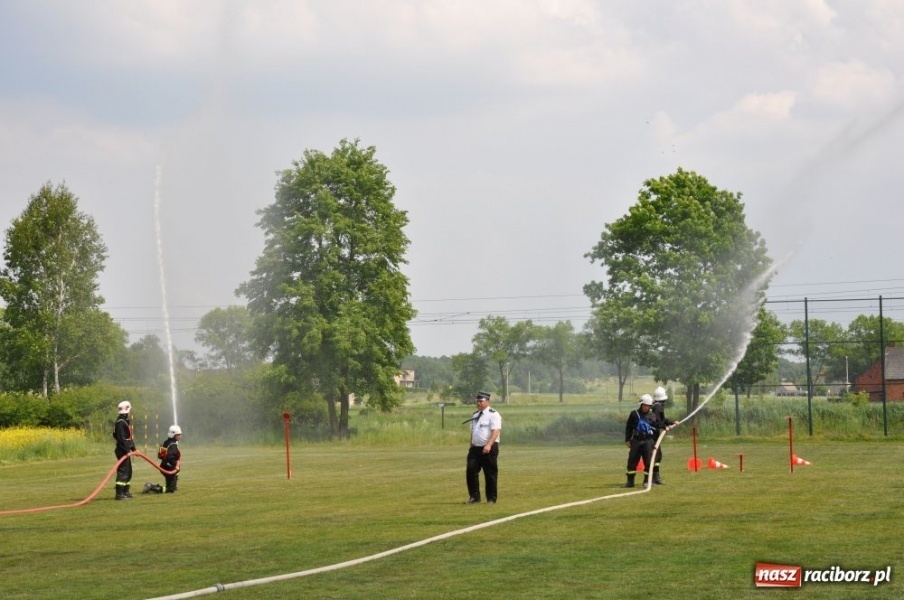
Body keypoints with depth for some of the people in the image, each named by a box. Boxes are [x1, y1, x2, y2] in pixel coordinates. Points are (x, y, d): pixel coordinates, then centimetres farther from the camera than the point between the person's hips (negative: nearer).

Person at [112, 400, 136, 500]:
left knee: (128, 471, 18)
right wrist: (127, 450, -27)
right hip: (123, 451, -11)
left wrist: (133, 449, 24)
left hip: (126, 451, 11)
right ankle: (119, 494, -13)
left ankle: (125, 492, 27)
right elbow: (121, 438, -24)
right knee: (122, 471, -11)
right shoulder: (120, 423, -16)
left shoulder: (126, 421, 18)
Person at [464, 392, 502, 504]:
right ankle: (474, 496, 8)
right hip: (475, 448, 7)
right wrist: (471, 446, 18)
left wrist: (489, 445, -30)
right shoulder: (475, 415, 16)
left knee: (490, 474, -1)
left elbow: (495, 431, -19)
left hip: (489, 448, -7)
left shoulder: (493, 415, -9)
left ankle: (491, 499, 8)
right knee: (471, 471, -1)